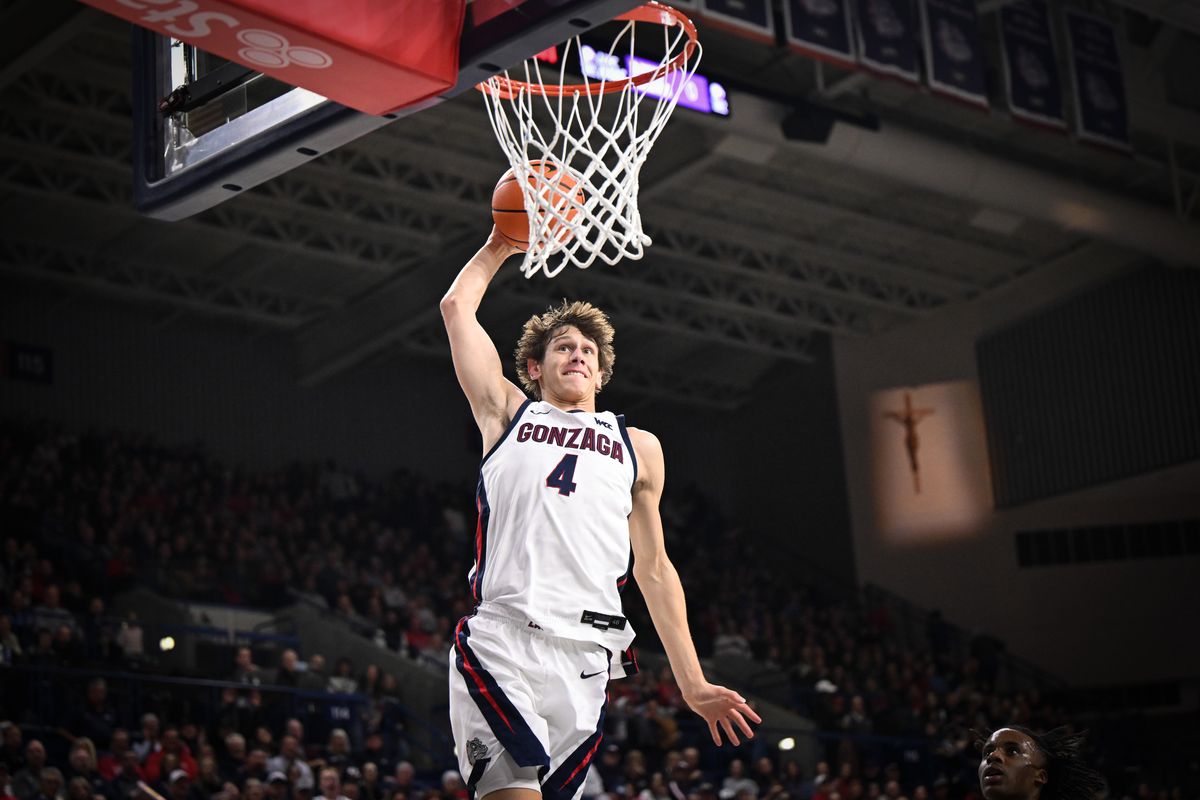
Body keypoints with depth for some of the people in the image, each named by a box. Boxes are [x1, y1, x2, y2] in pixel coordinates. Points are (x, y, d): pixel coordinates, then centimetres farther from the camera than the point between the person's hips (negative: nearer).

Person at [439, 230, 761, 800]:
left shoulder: (638, 447, 25)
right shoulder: (509, 414, 21)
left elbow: (654, 570, 24)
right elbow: (457, 306, 17)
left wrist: (693, 686, 19)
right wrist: (500, 245, 29)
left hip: (585, 654, 2)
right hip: (500, 638, -2)